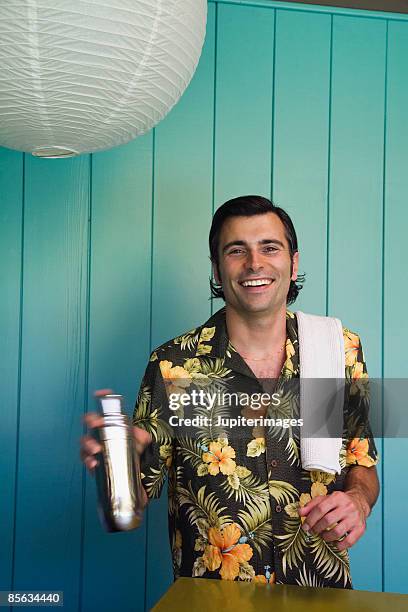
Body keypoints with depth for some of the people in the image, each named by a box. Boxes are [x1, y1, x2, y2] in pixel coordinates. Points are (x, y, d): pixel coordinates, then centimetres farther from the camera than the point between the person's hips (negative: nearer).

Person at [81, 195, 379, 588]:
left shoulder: (343, 351, 0)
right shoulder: (172, 367, -7)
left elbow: (362, 462, 11)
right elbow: (138, 493, -2)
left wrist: (358, 498, -9)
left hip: (320, 593, 2)